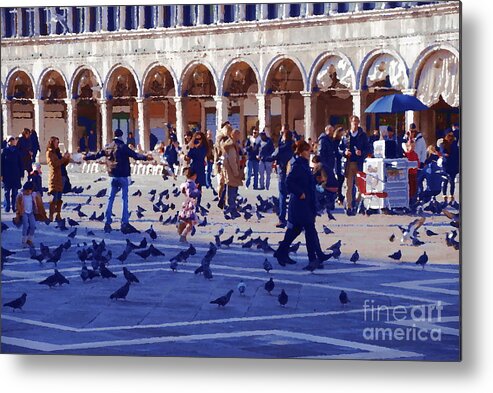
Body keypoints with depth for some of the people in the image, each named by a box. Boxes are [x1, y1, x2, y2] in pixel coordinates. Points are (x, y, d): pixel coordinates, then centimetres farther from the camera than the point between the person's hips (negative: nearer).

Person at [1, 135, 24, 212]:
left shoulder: (17, 151, 3)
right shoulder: (4, 151, -1)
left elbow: (20, 163, 7)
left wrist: (21, 174, 3)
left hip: (16, 175, 1)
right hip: (7, 175, -1)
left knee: (15, 192, 3)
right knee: (7, 192, 4)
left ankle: (14, 207, 10)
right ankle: (7, 207, 10)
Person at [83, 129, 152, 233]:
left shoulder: (108, 148, 7)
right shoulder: (122, 147, -11)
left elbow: (97, 155, 19)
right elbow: (134, 155, -23)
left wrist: (86, 157, 37)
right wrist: (145, 157, -31)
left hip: (113, 176, 5)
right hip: (123, 176, -5)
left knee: (111, 199, 13)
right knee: (125, 199, -1)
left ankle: (108, 222, 12)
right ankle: (124, 223, -5)